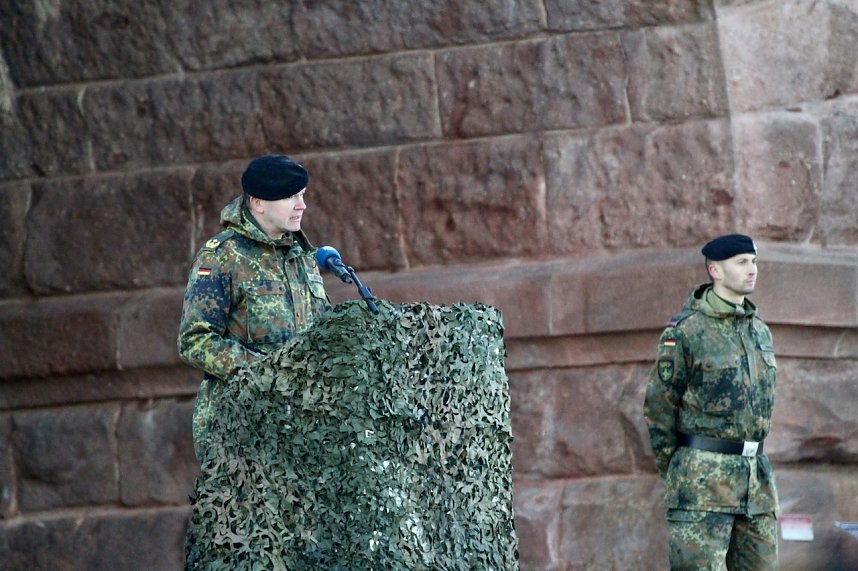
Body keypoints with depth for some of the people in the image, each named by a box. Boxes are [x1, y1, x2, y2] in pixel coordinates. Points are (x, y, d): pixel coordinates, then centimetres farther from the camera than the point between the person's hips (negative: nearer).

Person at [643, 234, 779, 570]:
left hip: (756, 477, 7)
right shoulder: (685, 331, -8)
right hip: (703, 477, -7)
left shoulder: (760, 331, 14)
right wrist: (677, 476, -1)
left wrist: (749, 463, 17)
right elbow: (658, 406, -5)